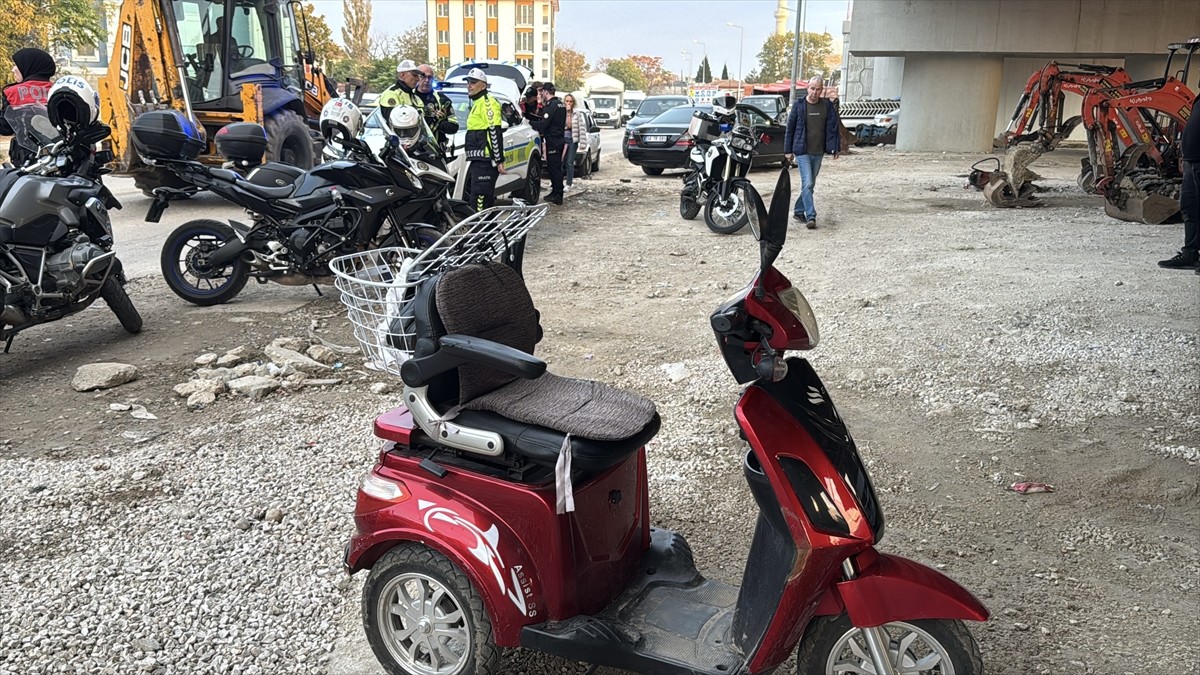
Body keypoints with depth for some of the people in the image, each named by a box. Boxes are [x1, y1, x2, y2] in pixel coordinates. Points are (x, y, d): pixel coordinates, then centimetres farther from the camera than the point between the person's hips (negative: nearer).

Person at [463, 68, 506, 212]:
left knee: (479, 200, -15)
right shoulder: (476, 103, 23)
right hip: (477, 160, 11)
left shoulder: (487, 102, -9)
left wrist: (499, 160, -22)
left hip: (485, 161, -11)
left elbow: (495, 133, -17)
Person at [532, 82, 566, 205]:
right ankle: (556, 192, 23)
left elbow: (543, 124, -21)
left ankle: (557, 196, -5)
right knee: (556, 167, 15)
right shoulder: (560, 103, 15)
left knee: (554, 167, -6)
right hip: (560, 139, 10)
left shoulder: (551, 105, -16)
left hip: (553, 140, -10)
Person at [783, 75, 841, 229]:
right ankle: (811, 217, -15)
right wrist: (788, 150, 1)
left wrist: (836, 148, 3)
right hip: (802, 152, -4)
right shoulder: (799, 105, -2)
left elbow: (834, 127, 8)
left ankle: (798, 211, 27)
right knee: (807, 184, -13)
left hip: (818, 153, 4)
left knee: (810, 184, 12)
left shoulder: (828, 106, 4)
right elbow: (790, 128, 2)